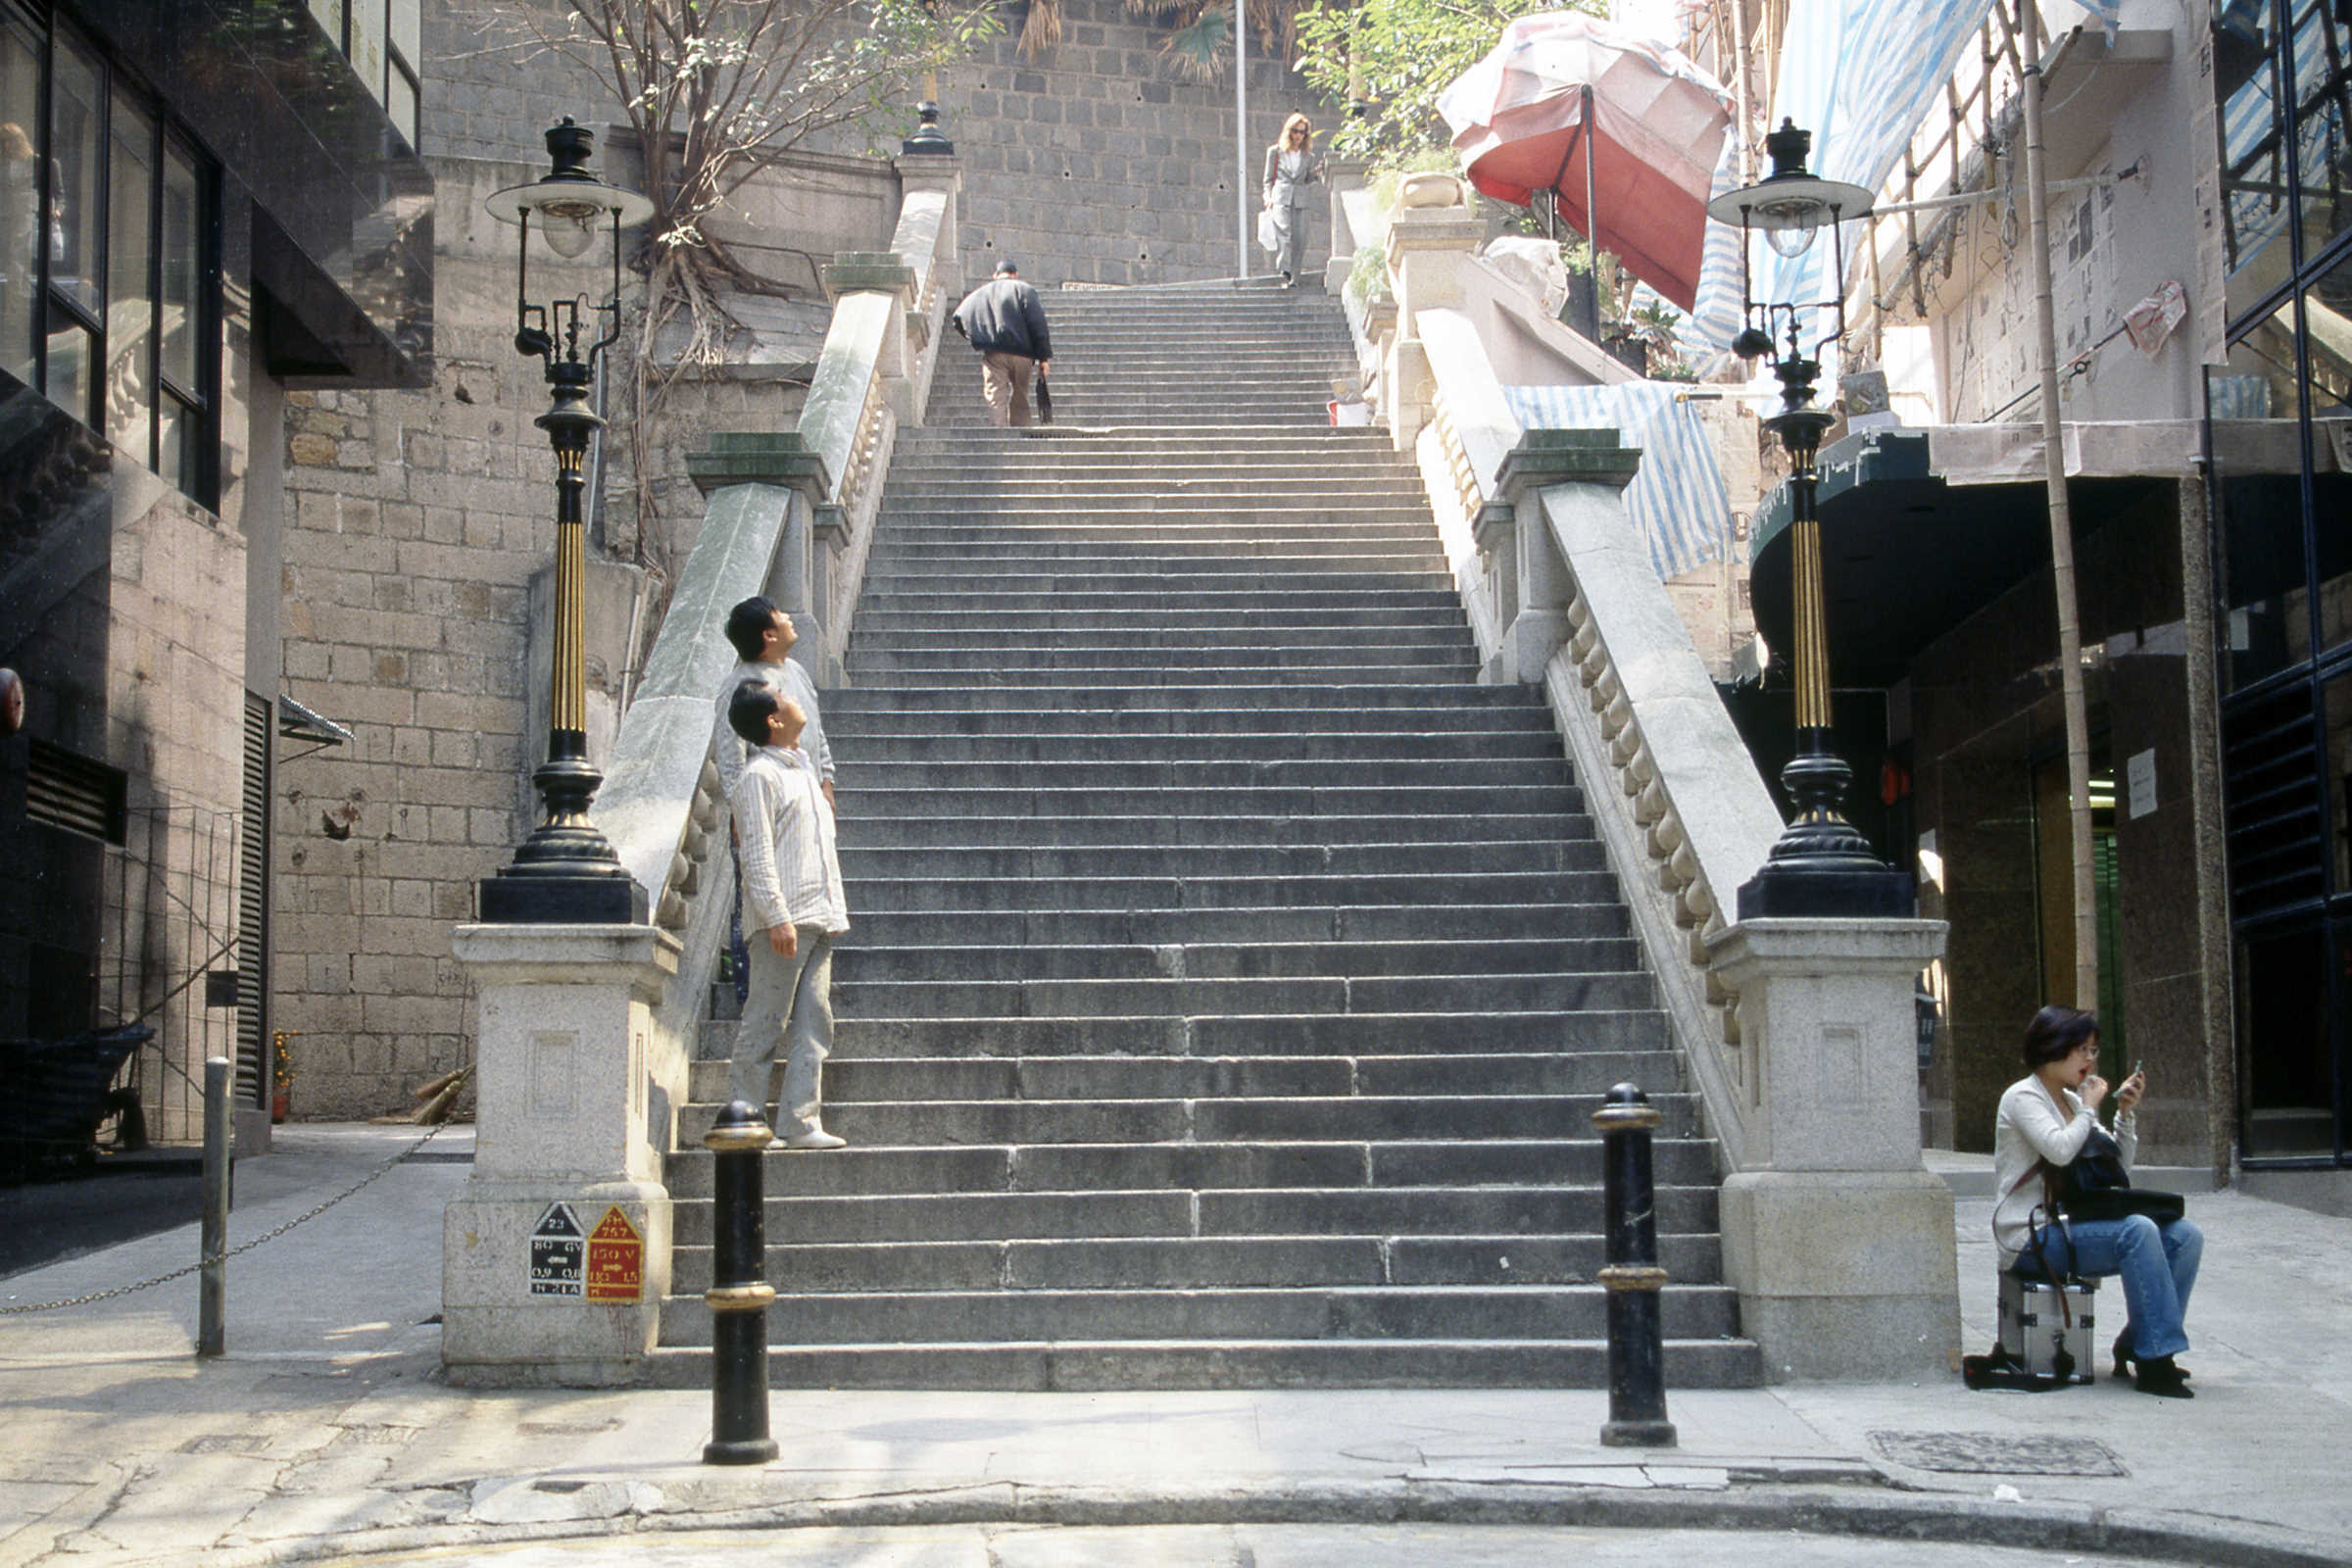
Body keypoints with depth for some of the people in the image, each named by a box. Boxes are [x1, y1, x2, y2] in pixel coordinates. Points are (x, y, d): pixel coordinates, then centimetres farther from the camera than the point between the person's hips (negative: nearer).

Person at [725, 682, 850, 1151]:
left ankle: (801, 1121, 8)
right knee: (765, 1024, -4)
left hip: (817, 918, 8)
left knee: (813, 1023, 5)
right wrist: (777, 917, -20)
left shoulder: (802, 768, 20)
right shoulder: (759, 776, -7)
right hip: (783, 919, -8)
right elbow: (758, 856, -13)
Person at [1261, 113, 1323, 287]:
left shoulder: (1308, 157, 16)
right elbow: (1268, 178, 10)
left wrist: (1317, 173, 3)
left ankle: (1293, 278, 3)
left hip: (1300, 202, 3)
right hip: (1280, 199, -3)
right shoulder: (1275, 152, 10)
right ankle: (1285, 274, -22)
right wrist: (1269, 197, -3)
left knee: (1300, 240, -4)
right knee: (1285, 236, -19)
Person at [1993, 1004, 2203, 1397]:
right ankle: (2154, 1361, -28)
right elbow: (2059, 1149, -25)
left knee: (2184, 1236, -8)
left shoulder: (2072, 1100, 18)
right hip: (2033, 1236, -8)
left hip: (2071, 1226, 8)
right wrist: (2090, 1109, -8)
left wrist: (2126, 1113, 5)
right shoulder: (2022, 1097, -6)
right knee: (2137, 1230, -30)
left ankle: (2135, 1346, -5)